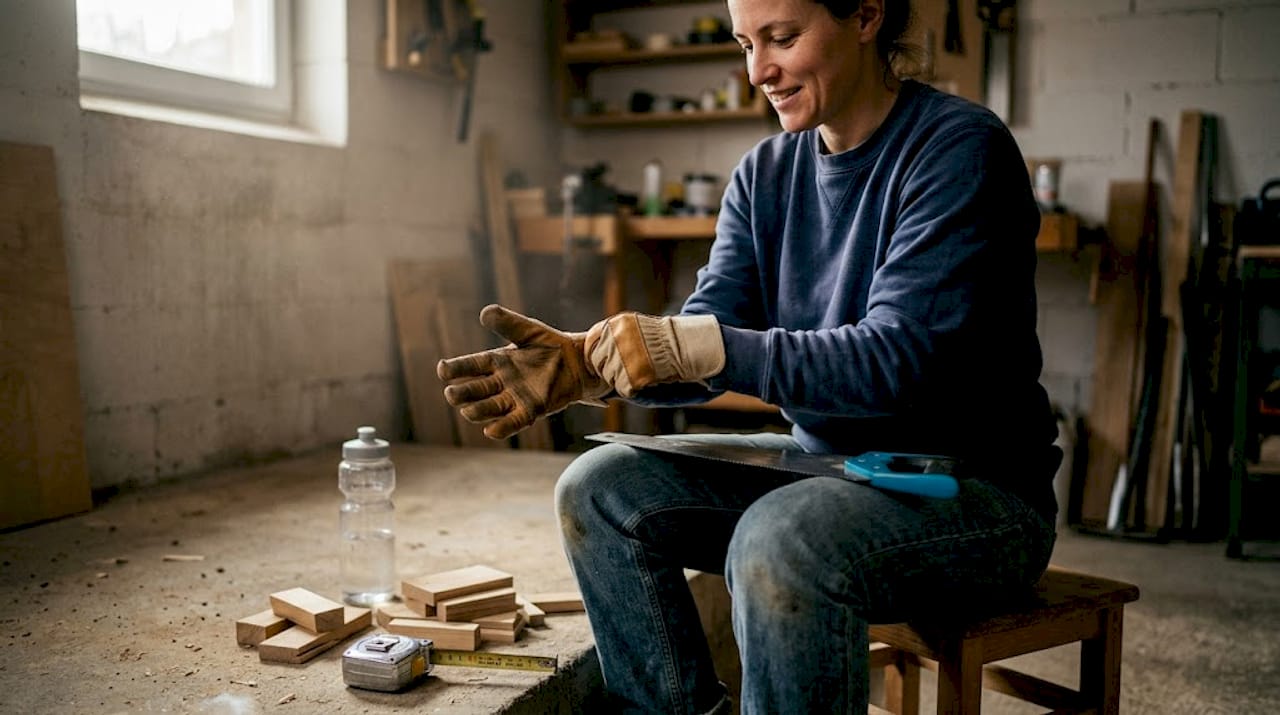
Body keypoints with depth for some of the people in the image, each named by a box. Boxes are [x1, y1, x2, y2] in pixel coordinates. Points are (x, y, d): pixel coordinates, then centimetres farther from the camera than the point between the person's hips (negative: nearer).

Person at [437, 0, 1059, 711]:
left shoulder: (959, 149, -15)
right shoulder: (766, 173, 6)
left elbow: (901, 359, -25)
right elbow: (703, 342, -2)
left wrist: (698, 348, -31)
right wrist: (587, 363, -22)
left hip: (975, 485, -7)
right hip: (824, 459, 7)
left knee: (778, 541, -35)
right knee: (599, 488, -5)